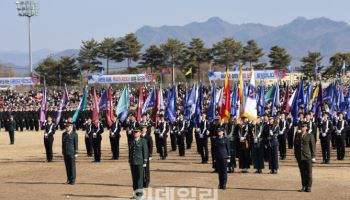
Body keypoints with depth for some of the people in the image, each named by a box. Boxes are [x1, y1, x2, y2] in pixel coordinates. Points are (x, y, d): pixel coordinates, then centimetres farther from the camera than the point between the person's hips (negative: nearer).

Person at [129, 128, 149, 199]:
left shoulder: (143, 141, -3)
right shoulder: (131, 142, 12)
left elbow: (145, 151, -5)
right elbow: (130, 152, 16)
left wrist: (145, 162, -10)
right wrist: (130, 161, 14)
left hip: (140, 162, -5)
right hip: (133, 163, 5)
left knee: (140, 177, -5)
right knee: (134, 178, 7)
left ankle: (139, 193, -2)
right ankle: (136, 193, 13)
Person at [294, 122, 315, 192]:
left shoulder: (310, 136, -1)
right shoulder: (297, 135, 10)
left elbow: (312, 146, -1)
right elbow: (295, 145, 14)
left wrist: (313, 157, -5)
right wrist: (296, 155, 9)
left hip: (307, 157, -3)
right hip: (300, 157, 3)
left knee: (308, 172, -1)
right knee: (302, 172, 7)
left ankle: (308, 187, 5)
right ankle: (303, 186, 14)